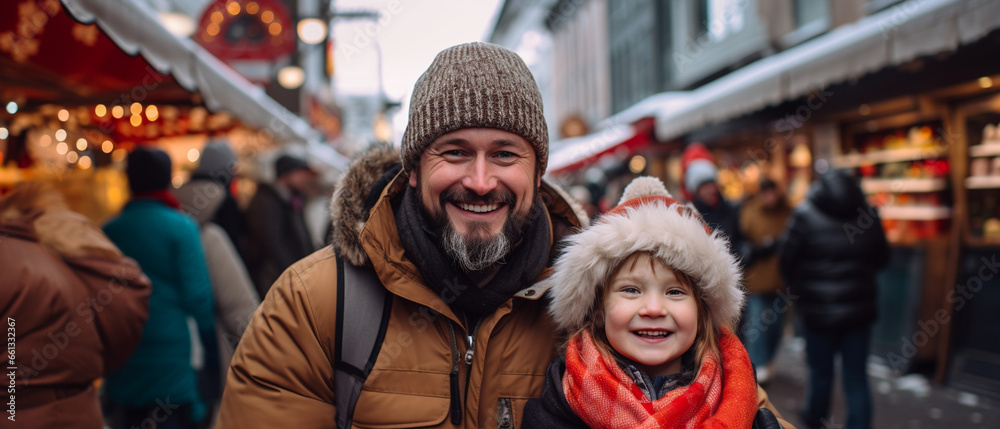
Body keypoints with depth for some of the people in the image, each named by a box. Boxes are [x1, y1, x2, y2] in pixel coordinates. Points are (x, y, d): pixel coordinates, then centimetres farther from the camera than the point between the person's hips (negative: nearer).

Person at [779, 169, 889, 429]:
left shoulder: (805, 215, -10)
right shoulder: (869, 215, -1)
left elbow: (787, 261, -7)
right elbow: (882, 259, 10)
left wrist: (797, 291, 11)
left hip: (818, 309, -2)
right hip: (859, 308, 2)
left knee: (820, 371, 15)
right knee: (856, 377, 9)